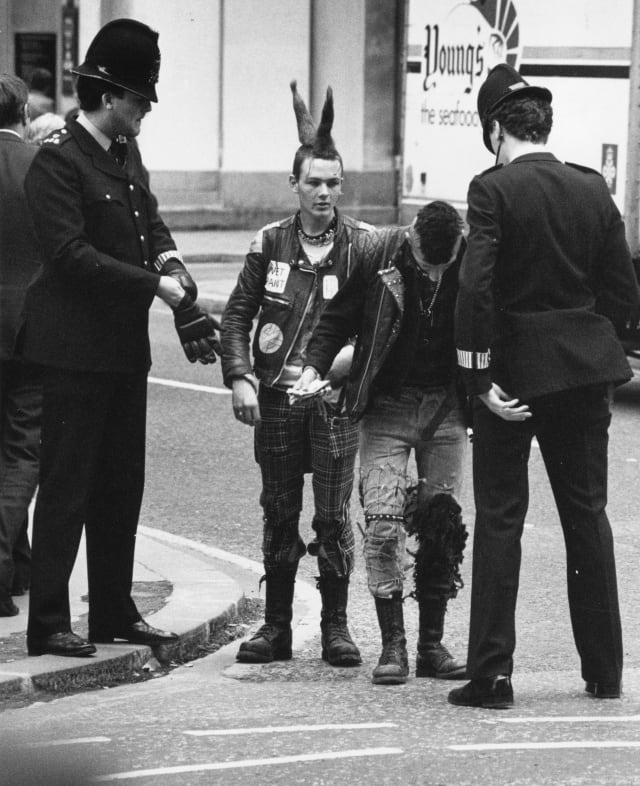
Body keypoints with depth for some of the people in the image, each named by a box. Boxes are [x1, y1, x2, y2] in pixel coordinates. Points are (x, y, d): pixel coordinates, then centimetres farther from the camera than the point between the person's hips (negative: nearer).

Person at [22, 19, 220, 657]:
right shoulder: (57, 160, -14)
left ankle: (115, 612, 22)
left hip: (125, 345, 9)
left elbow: (150, 222, 21)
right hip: (75, 348, -9)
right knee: (65, 486, -5)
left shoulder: (125, 155, 13)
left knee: (122, 485, 13)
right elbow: (71, 254, -21)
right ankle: (47, 624, -2)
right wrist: (155, 283, -20)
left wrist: (167, 257, -2)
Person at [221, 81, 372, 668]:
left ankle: (336, 627, 9)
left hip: (335, 395, -2)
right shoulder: (271, 243, 5)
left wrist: (349, 355, -16)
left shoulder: (362, 244, -1)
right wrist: (240, 377, -4)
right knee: (279, 513, 7)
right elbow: (237, 314, 8)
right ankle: (277, 626, 15)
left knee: (333, 515, -1)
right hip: (274, 398, 2)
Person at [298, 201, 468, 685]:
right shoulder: (376, 254, -12)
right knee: (382, 522, -10)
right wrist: (315, 364, -13)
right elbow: (339, 317, 1)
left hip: (446, 407, 1)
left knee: (443, 526, 3)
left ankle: (432, 643, 12)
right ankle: (393, 645, -5)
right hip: (387, 405, -1)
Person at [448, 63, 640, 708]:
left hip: (516, 369, -4)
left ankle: (491, 674, -1)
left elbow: (475, 287, -20)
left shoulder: (494, 190, -11)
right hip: (585, 370, 4)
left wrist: (478, 375, -15)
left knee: (499, 519, 2)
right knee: (587, 514, 13)